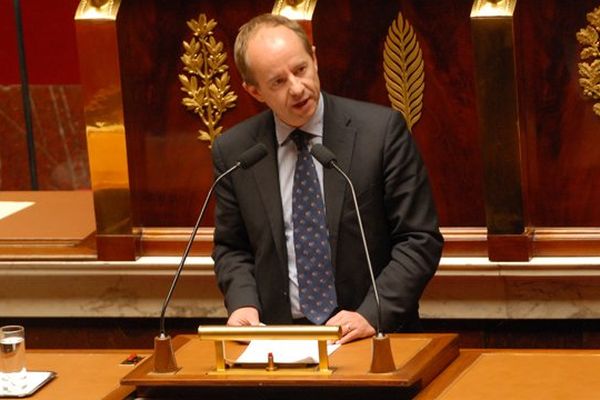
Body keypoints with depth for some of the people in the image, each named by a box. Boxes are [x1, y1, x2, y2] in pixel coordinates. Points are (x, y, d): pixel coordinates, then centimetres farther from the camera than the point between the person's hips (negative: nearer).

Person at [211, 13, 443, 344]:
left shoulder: (381, 130, -3)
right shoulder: (232, 151, 5)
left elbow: (419, 240, -2)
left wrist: (372, 315, -13)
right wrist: (243, 304, -3)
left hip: (374, 334, -3)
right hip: (279, 338, 3)